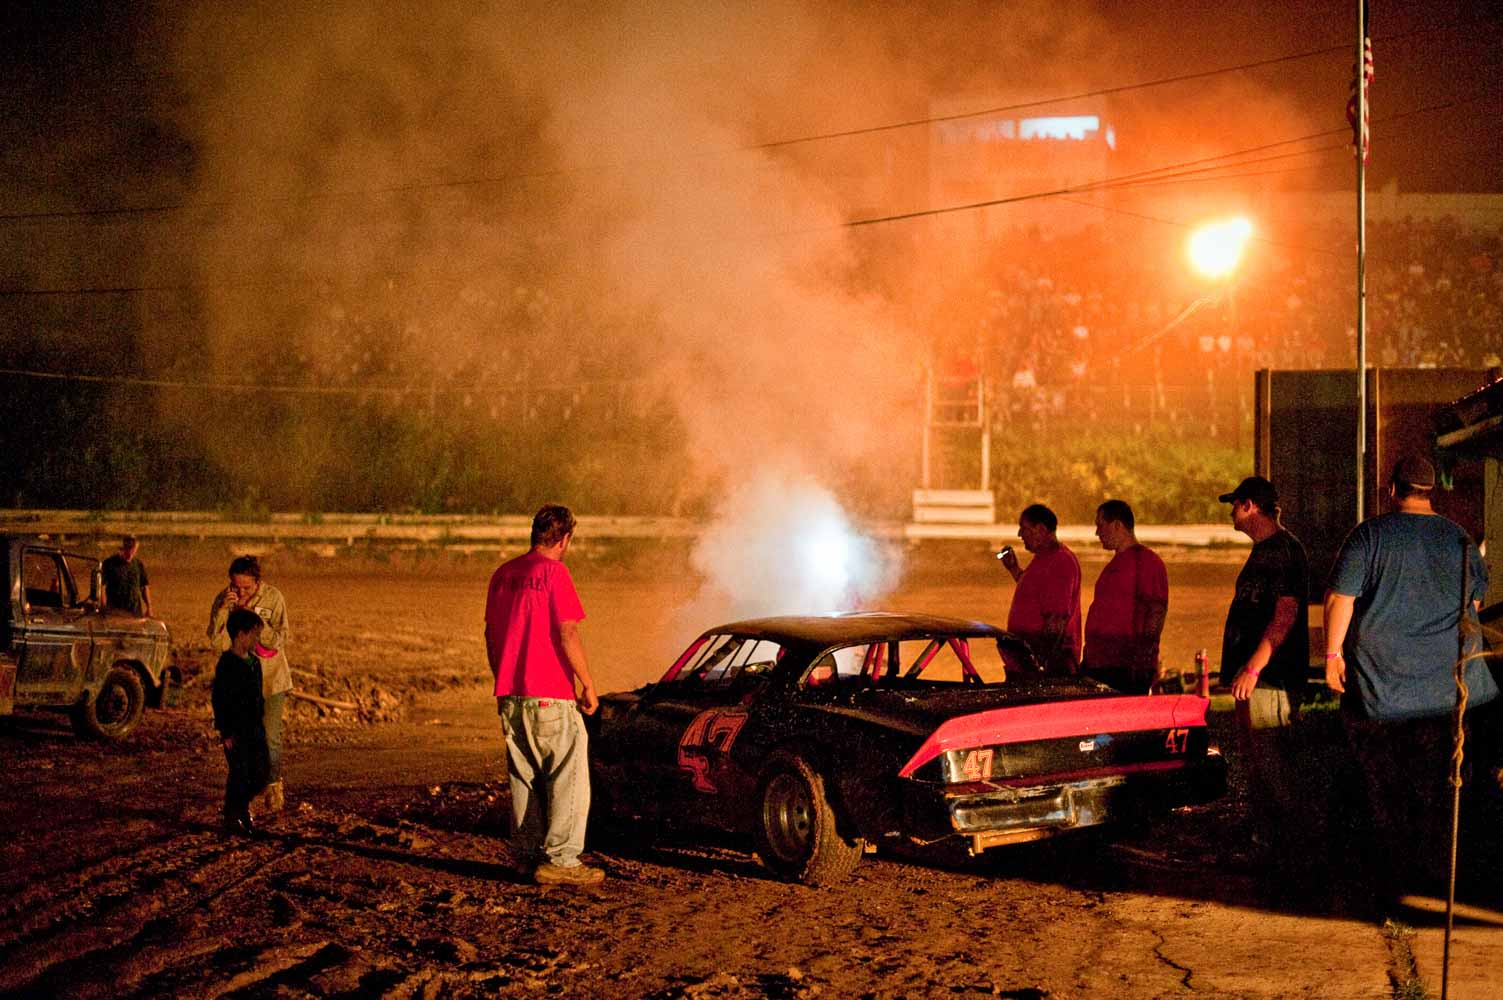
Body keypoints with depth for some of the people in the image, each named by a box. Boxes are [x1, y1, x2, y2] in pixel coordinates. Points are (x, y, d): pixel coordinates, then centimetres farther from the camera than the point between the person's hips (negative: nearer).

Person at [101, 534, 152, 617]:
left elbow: (145, 587, 13)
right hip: (114, 611, -3)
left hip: (135, 612, 3)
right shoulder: (109, 563, -4)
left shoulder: (139, 565, 6)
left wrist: (149, 608, 9)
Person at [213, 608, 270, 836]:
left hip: (255, 727, 8)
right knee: (239, 773, -4)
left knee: (260, 772, 8)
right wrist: (226, 733, -16)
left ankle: (242, 806, 30)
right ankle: (231, 817, 12)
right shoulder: (226, 664, -15)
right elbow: (219, 700, -15)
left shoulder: (254, 663, 10)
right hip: (235, 729, -8)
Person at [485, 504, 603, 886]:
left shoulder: (503, 574, 11)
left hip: (510, 696, 7)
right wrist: (587, 683, -8)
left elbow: (491, 635, 16)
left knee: (523, 777, 14)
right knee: (568, 778, -1)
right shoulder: (554, 572, -10)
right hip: (550, 697, -7)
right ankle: (559, 860, -4)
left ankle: (526, 855, 17)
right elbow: (567, 634, -15)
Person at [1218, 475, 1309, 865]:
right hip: (1254, 676, 11)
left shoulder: (1285, 551, -14)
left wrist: (1253, 668, -26)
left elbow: (1286, 614, -23)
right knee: (1256, 763, 14)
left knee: (1270, 764, -10)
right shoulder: (1263, 551, 18)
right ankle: (1265, 845, 20)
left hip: (1271, 678, -11)